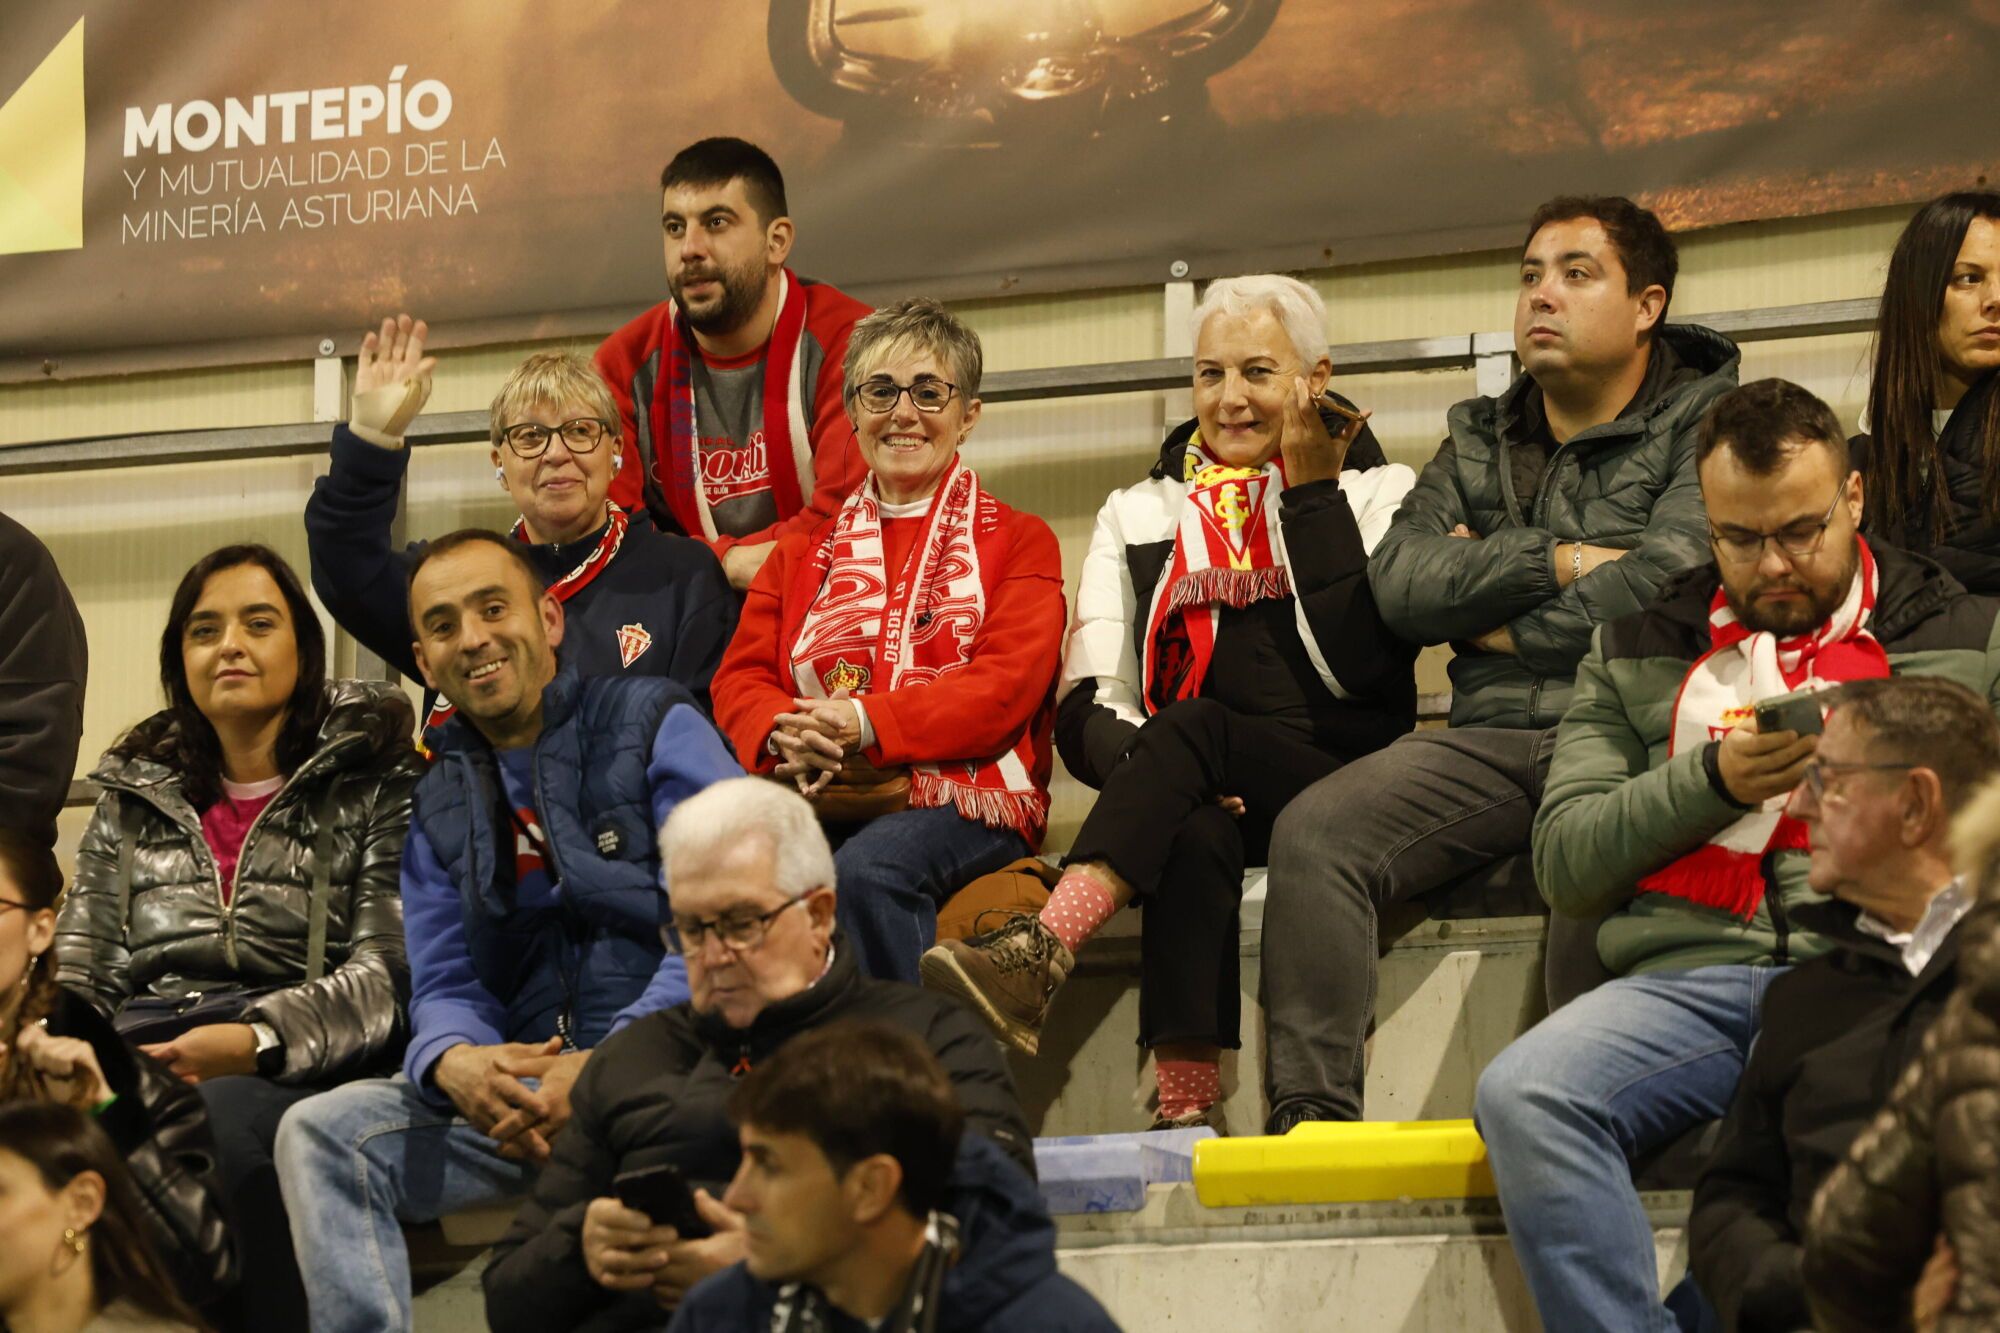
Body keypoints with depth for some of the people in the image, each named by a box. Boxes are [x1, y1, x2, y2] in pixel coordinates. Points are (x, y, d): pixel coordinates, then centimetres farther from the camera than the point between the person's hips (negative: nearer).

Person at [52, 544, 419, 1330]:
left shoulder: (371, 782, 11)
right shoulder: (132, 799, 25)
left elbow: (387, 970, -2)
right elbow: (78, 972, 19)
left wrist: (259, 1041, -20)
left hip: (305, 1073, -3)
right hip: (143, 1066, 3)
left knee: (218, 1118, -40)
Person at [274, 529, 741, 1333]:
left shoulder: (654, 727, 3)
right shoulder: (437, 806, 20)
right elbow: (444, 988, 13)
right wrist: (454, 1064, -14)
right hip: (516, 1082, 5)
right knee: (318, 1133, -16)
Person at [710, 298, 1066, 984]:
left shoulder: (1017, 541, 14)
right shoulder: (807, 548, 26)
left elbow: (1007, 685, -2)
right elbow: (740, 677, 16)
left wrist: (866, 723, -16)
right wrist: (785, 738, -10)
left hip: (962, 800, -2)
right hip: (816, 798, 3)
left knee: (869, 869, -38)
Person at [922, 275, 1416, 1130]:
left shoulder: (1376, 495, 14)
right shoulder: (1141, 515, 21)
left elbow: (1356, 666, -5)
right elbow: (1089, 707, 10)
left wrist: (1312, 494, -4)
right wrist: (1159, 772, -13)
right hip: (1200, 801, 2)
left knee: (1196, 725, -33)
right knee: (1194, 836, -36)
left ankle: (1040, 955, -50)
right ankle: (1185, 1110, -50)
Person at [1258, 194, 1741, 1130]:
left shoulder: (1705, 426, 8)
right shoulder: (1478, 441, 23)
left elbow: (1668, 580, -10)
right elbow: (1398, 583, 8)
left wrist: (1493, 621, 2)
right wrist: (1557, 562, -4)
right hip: (1489, 742, 5)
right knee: (1314, 830, -21)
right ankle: (1310, 1116, -27)